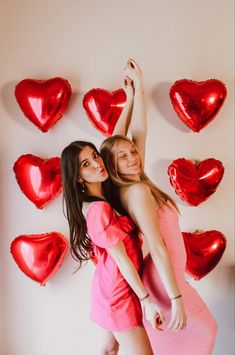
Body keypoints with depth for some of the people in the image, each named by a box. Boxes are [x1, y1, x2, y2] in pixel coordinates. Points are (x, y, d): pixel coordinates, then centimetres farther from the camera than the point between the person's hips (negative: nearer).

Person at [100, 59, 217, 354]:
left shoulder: (136, 184, 1)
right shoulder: (138, 191, -23)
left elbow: (139, 131, 5)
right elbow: (157, 248, -24)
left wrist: (138, 86, 7)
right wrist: (176, 299, -22)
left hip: (166, 275, 8)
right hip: (163, 279, -8)